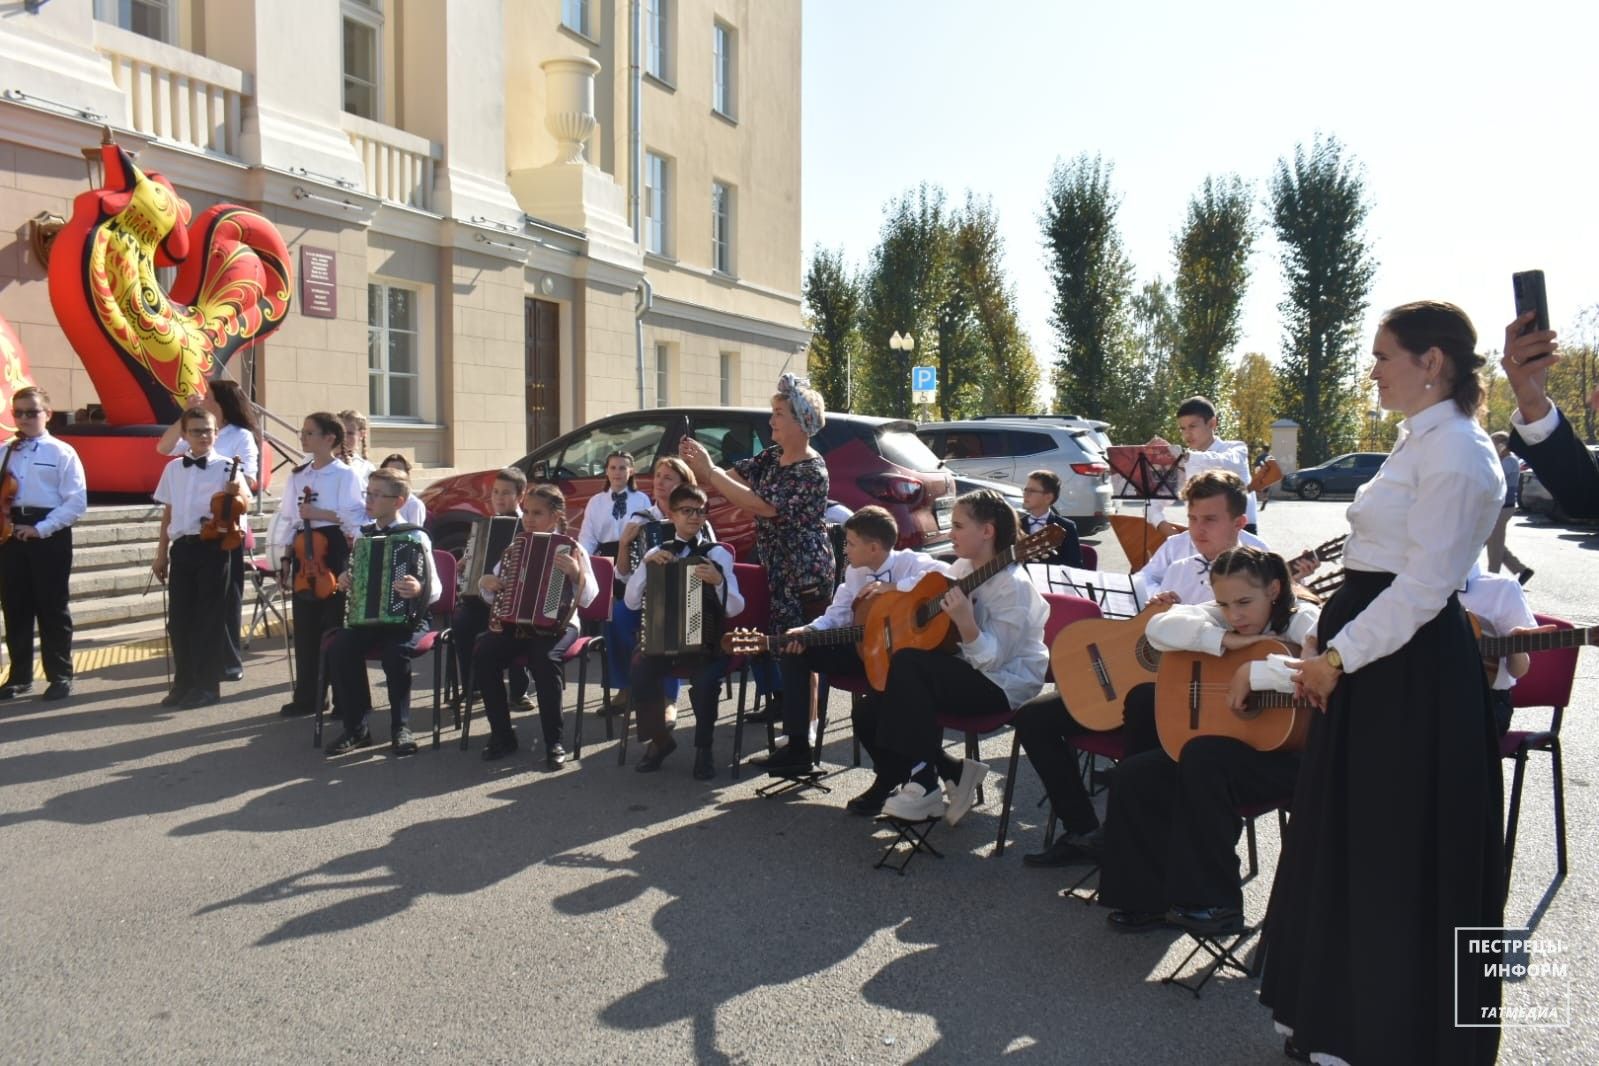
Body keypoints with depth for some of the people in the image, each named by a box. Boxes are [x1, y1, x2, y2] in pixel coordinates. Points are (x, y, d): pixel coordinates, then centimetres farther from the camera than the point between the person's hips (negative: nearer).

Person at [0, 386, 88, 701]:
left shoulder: (62, 452, -2)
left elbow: (77, 502, -9)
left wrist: (41, 528, -14)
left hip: (49, 534, -4)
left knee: (52, 607, 1)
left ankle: (60, 676, 11)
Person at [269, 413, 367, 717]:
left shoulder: (345, 474, -6)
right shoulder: (298, 475, 12)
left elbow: (354, 515, -15)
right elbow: (288, 517, 12)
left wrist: (318, 513, -15)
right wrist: (286, 557, 8)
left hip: (333, 550, -6)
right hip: (304, 551, 6)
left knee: (335, 624, -2)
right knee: (305, 626, 8)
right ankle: (307, 696, 16)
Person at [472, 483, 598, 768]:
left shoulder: (572, 550, -3)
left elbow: (588, 598, -14)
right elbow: (492, 594, 17)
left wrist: (575, 573, -33)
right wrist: (485, 583, -5)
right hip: (514, 623, 4)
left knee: (544, 659, -34)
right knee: (483, 654, -23)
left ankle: (554, 742, -19)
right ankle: (502, 735, -8)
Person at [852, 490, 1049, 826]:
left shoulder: (1012, 586, -18)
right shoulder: (962, 568, 7)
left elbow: (992, 660, -24)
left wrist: (965, 622, -39)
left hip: (1004, 684, -9)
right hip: (965, 673, 9)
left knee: (908, 662, -31)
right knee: (870, 716, -7)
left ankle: (924, 785, -20)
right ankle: (951, 772, 4)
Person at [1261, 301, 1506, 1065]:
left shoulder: (1454, 451, -18)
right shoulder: (1419, 441, 14)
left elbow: (1424, 585, -22)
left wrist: (1338, 655, -19)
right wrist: (1331, 641, 15)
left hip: (1410, 668, -11)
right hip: (1377, 655, 11)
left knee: (1394, 853, 3)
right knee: (1347, 837, 19)